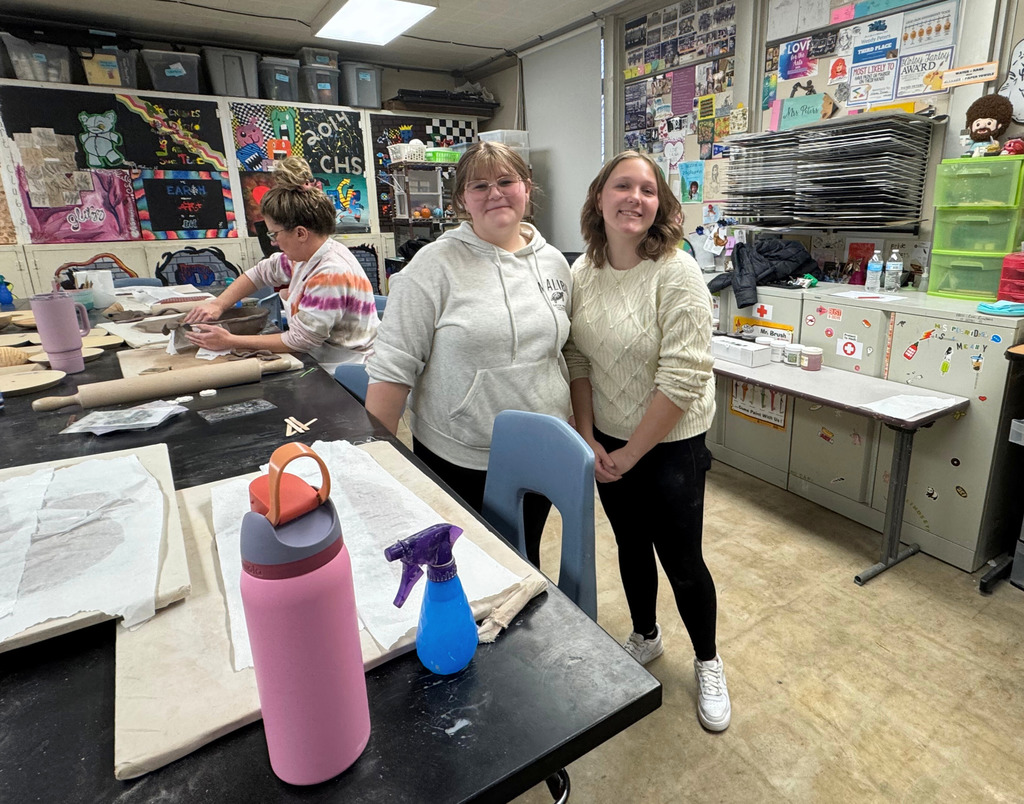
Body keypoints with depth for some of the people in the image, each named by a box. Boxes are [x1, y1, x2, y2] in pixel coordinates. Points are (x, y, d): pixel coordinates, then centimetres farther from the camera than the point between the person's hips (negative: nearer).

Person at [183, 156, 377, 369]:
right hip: (318, 363, 9)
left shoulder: (330, 275, -24)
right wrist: (218, 304, 4)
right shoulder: (306, 254, 2)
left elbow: (298, 341, -21)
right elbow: (260, 272, 17)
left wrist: (230, 342, -15)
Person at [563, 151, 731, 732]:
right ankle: (645, 636, 46)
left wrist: (630, 454, -15)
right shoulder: (583, 272, -1)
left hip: (669, 445, -4)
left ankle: (708, 663, 35)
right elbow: (578, 359, 3)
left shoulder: (677, 274, -18)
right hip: (606, 444, 5)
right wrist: (588, 438, -5)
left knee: (682, 560, 7)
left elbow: (683, 378, -21)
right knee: (631, 547, 20)